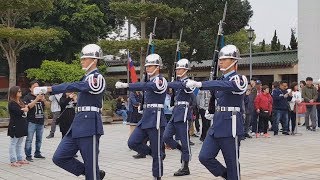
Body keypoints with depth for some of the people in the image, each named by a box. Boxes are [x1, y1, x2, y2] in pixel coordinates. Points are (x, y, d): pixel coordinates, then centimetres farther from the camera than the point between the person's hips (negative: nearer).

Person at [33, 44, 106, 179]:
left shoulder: (97, 77, -10)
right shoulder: (87, 77, 19)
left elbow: (74, 86, -23)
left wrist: (47, 89, -27)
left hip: (89, 124, -9)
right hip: (78, 124, 9)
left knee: (90, 163, -3)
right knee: (59, 157, 5)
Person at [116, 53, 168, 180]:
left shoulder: (160, 80, -11)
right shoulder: (150, 81, 16)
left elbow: (145, 86, -28)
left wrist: (125, 85, -36)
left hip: (156, 119, -8)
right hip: (146, 118, 9)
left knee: (156, 152, -2)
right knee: (132, 142, -3)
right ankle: (157, 155, 14)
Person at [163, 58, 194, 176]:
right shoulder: (179, 81, 19)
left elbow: (179, 86, -28)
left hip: (183, 114, -8)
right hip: (175, 113, 8)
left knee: (184, 141, -1)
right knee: (166, 137, 1)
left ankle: (185, 168, 7)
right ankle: (184, 151, 19)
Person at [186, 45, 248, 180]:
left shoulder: (238, 79, -11)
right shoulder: (222, 79, 14)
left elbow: (224, 85, -31)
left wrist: (199, 84, -41)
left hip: (230, 126, -8)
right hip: (217, 124, 8)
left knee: (232, 162, 2)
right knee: (204, 157, 1)